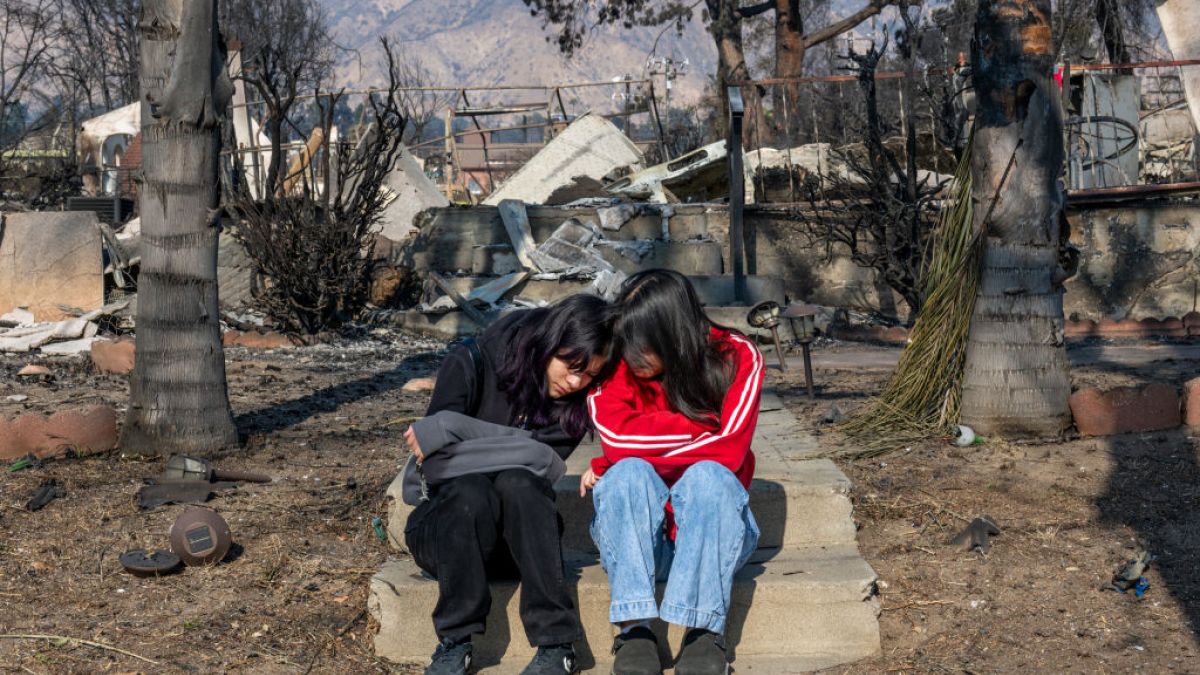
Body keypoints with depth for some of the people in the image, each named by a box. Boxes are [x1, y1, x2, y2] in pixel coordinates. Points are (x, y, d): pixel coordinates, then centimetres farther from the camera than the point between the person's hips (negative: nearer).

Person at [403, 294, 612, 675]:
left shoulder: (575, 404, -2)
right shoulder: (472, 366, -10)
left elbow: (542, 462, -18)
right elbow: (434, 463, -18)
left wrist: (450, 428, -19)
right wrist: (510, 452, -22)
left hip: (518, 541, 2)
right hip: (444, 530, -2)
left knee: (517, 483, -32)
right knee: (471, 490, -35)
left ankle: (556, 643, -35)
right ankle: (454, 641, -29)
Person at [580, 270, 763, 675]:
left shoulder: (736, 358, -9)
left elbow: (727, 451, -20)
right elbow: (616, 436, -23)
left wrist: (608, 466, -19)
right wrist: (704, 426, -19)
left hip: (710, 524, -1)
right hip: (634, 527, 1)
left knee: (707, 475, -32)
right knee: (628, 474, -30)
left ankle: (704, 631, -35)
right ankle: (635, 629, -36)